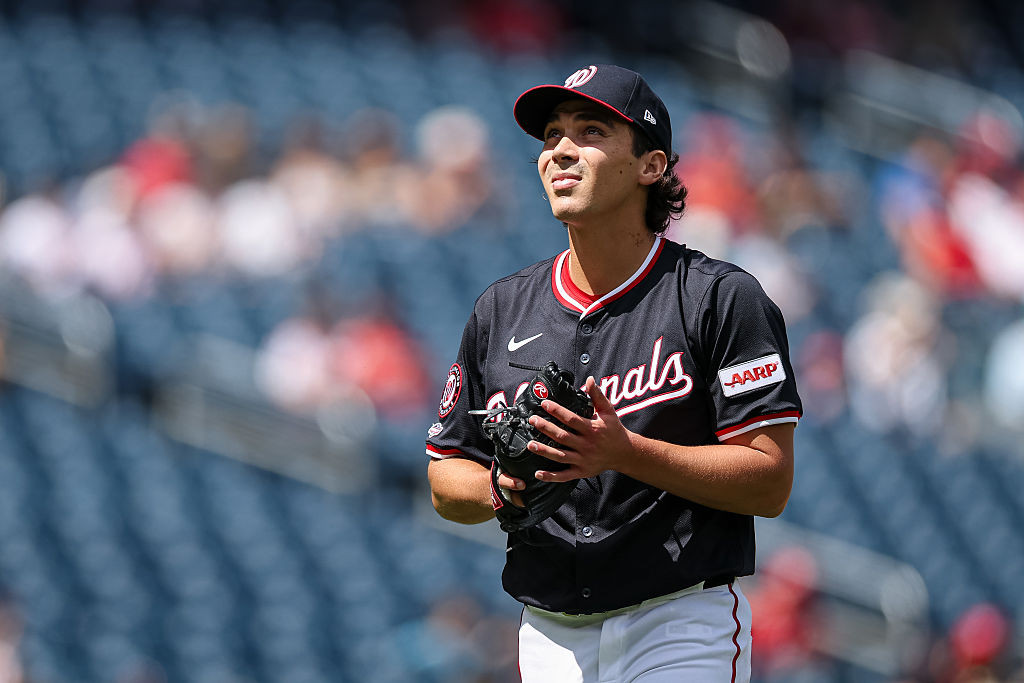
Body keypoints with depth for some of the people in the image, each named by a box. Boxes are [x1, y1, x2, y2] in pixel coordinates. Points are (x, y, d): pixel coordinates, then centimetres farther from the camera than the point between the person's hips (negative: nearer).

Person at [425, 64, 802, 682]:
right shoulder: (501, 310, 11)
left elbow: (770, 483, -11)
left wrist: (624, 452, -21)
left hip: (682, 627, -4)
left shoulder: (721, 298, -4)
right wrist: (500, 489, -9)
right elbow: (447, 483, 14)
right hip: (549, 633, 4)